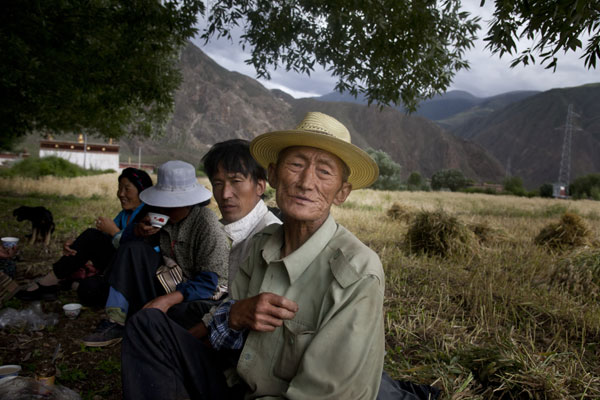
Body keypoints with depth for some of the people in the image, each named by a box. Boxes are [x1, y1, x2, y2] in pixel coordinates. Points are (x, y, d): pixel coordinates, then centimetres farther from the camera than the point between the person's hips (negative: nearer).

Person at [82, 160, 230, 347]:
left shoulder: (207, 223, -21)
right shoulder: (164, 214, -1)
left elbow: (210, 280, -24)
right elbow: (125, 240, 7)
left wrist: (169, 300, -35)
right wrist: (138, 230, -18)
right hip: (170, 279, 7)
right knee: (133, 247, -10)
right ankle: (115, 321, -13)